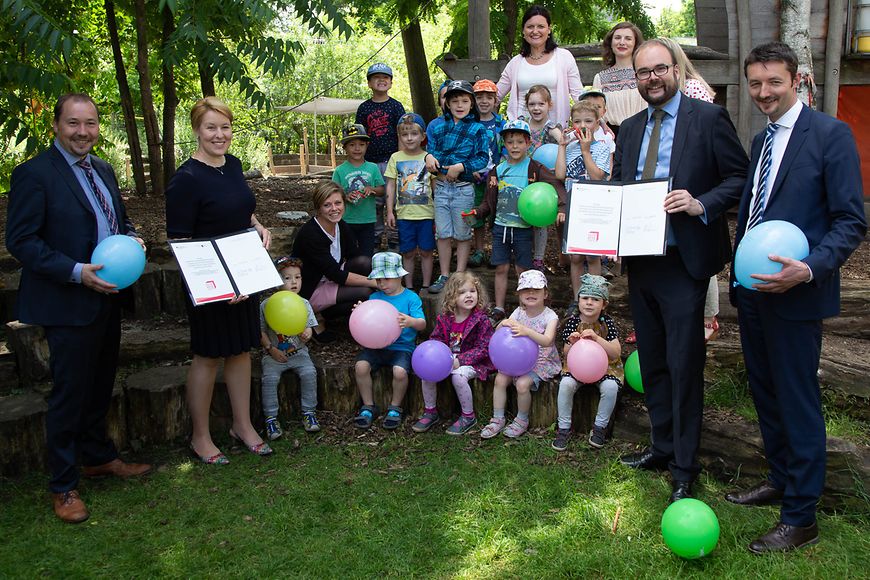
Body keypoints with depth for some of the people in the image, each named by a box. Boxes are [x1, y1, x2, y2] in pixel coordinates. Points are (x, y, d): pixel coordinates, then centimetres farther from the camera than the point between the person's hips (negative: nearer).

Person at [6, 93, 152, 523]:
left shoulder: (102, 170, 10)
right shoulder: (34, 173, -13)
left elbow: (119, 219, 21)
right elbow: (21, 241, -16)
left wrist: (132, 239, -2)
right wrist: (76, 272, -24)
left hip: (107, 298, 8)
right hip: (68, 304, -7)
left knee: (100, 386, 20)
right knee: (69, 394, 3)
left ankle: (98, 457, 39)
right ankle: (63, 486, 19)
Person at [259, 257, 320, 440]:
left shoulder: (304, 304, 4)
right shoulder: (266, 305, -3)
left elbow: (308, 329, 4)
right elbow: (261, 331, 0)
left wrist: (306, 335, -19)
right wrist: (271, 349, -11)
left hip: (298, 352, 2)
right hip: (274, 354, -1)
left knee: (309, 372, -23)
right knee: (270, 377, -25)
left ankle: (309, 412, -6)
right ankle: (271, 418, -11)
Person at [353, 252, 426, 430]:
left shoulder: (411, 298, 1)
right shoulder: (374, 298, 11)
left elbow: (422, 324, -9)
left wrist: (411, 321, -31)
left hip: (402, 347, -3)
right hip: (376, 346, 3)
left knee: (400, 371, -30)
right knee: (361, 366, -23)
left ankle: (395, 407, -1)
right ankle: (368, 406, -1)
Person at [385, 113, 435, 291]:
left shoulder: (428, 158, 0)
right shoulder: (396, 158, 3)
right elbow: (390, 186, 5)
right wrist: (390, 211, 0)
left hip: (426, 213, -1)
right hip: (404, 214, 1)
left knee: (426, 251, 6)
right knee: (407, 252, 9)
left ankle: (426, 286, 19)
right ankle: (408, 287, 21)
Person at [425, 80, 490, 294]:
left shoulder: (477, 129, -1)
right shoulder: (439, 127, 10)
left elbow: (483, 157, -7)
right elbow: (432, 148, 13)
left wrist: (461, 167, -18)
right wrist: (429, 156, -10)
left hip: (463, 188, -3)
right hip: (441, 186, 3)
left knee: (462, 234, 7)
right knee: (443, 234, 9)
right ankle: (444, 276, 19)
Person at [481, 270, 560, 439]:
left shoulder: (550, 316, -14)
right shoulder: (519, 312, 0)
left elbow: (547, 341, -31)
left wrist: (526, 331, -46)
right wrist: (503, 324, -27)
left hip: (542, 361, -5)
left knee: (522, 384, -26)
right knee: (500, 379, -15)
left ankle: (522, 421, -2)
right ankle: (498, 419, 0)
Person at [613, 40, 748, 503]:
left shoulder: (708, 118, -5)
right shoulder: (629, 129, 13)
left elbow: (740, 177, -6)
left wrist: (702, 204, -22)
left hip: (684, 263, -6)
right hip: (639, 261, 6)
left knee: (683, 365, -1)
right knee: (652, 361, 15)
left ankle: (684, 467, 14)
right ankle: (662, 446, 31)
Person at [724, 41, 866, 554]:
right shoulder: (762, 140, 14)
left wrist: (808, 269, -27)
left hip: (795, 296, -7)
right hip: (753, 290, 8)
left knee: (798, 401, 1)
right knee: (765, 392, 18)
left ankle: (801, 518, 14)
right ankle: (780, 480, 37)